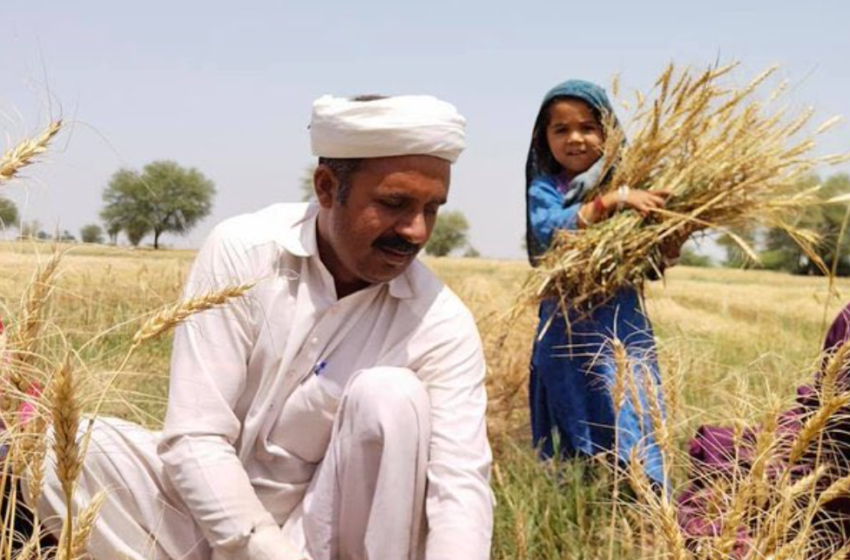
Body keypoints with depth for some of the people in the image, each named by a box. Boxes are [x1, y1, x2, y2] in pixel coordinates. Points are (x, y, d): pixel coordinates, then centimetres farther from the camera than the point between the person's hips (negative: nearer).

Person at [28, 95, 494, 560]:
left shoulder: (442, 323, -14)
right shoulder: (243, 253, -16)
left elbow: (461, 484, -23)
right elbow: (194, 439, -19)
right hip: (211, 519, 1)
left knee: (390, 396, -27)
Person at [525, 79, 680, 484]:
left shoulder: (627, 184, 8)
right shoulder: (545, 188, 3)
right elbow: (549, 229, -19)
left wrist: (673, 238, -11)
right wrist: (613, 200, -25)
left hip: (625, 326, 1)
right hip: (569, 330, -1)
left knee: (634, 423, -5)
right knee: (576, 436, 5)